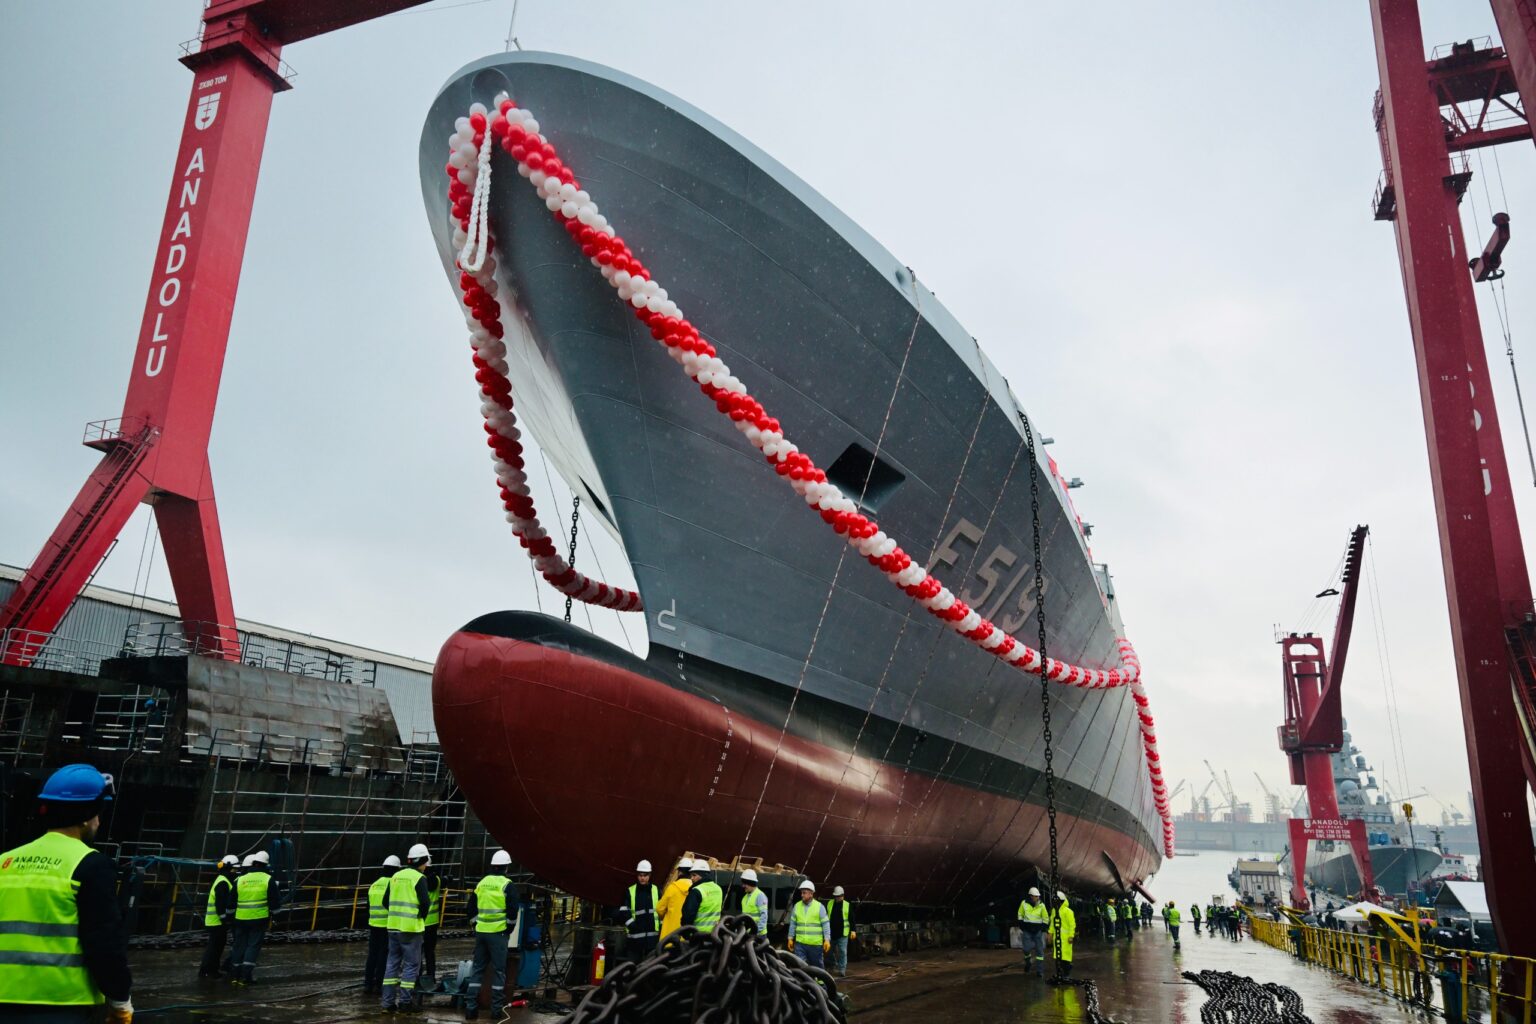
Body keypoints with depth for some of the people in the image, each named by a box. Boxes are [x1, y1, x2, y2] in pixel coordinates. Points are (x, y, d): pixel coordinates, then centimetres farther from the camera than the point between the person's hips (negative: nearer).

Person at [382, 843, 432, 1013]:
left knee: (392, 963, 12)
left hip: (394, 925, 6)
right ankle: (405, 1000, 3)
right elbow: (425, 903, -16)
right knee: (411, 964, 3)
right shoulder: (419, 878, -10)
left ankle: (388, 1001, 13)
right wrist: (421, 918, 2)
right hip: (411, 927, -6)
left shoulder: (395, 876, 11)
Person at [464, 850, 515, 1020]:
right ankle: (496, 1008, 5)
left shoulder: (482, 883, 9)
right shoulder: (507, 885, -7)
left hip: (481, 932, 5)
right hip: (498, 933, -5)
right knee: (498, 970, 3)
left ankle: (470, 1006, 9)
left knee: (477, 968, 11)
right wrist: (509, 928, 2)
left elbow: (471, 907, 14)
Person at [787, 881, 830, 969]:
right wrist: (790, 938, 10)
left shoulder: (819, 907, -2)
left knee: (817, 965, 11)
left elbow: (826, 924, -4)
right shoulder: (797, 906, 7)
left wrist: (827, 939, -11)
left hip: (815, 944, -2)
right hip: (800, 943, 2)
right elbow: (793, 923, 12)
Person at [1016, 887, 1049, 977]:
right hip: (1027, 931, 0)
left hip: (1038, 931, 0)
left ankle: (1040, 971, 4)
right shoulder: (1024, 904, -5)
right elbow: (1020, 916, 6)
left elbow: (1046, 919, 4)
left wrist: (1044, 931, 1)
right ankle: (1027, 961, 25)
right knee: (1027, 949, -7)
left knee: (1040, 950, -2)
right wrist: (1020, 928, 4)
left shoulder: (1041, 905, -5)